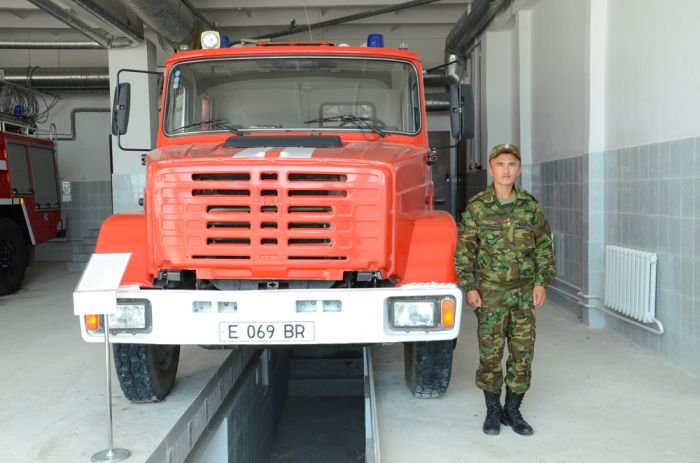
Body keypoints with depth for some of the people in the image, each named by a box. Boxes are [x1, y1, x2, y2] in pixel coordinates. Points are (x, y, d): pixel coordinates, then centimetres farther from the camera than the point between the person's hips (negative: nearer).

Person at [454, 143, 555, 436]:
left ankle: (513, 410, 21)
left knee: (523, 352, 6)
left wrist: (542, 282, 0)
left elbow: (544, 247, 7)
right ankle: (493, 410, 19)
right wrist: (469, 287, -7)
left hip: (525, 292, 2)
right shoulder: (476, 207, -4)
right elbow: (465, 250, -3)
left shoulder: (531, 206, 2)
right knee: (490, 352, 4)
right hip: (490, 293, -2)